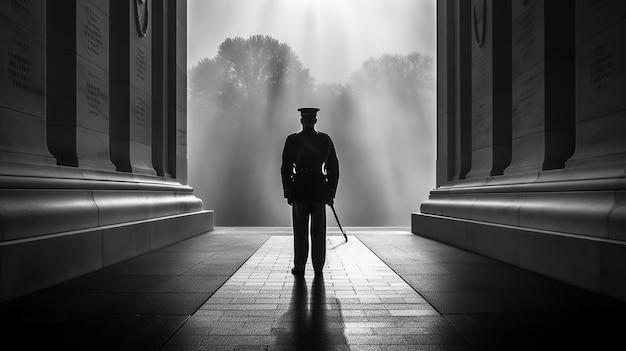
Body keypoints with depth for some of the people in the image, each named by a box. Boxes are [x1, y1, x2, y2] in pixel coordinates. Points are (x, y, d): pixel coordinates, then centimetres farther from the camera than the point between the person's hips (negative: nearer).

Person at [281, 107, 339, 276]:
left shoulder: (292, 140, -3)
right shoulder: (325, 140, 2)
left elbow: (285, 168, -3)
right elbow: (334, 167, 3)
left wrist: (287, 192, 4)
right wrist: (331, 192, 8)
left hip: (299, 189, -1)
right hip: (320, 189, 1)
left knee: (300, 230, 7)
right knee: (318, 231, 8)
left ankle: (299, 267, 10)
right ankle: (318, 267, 11)